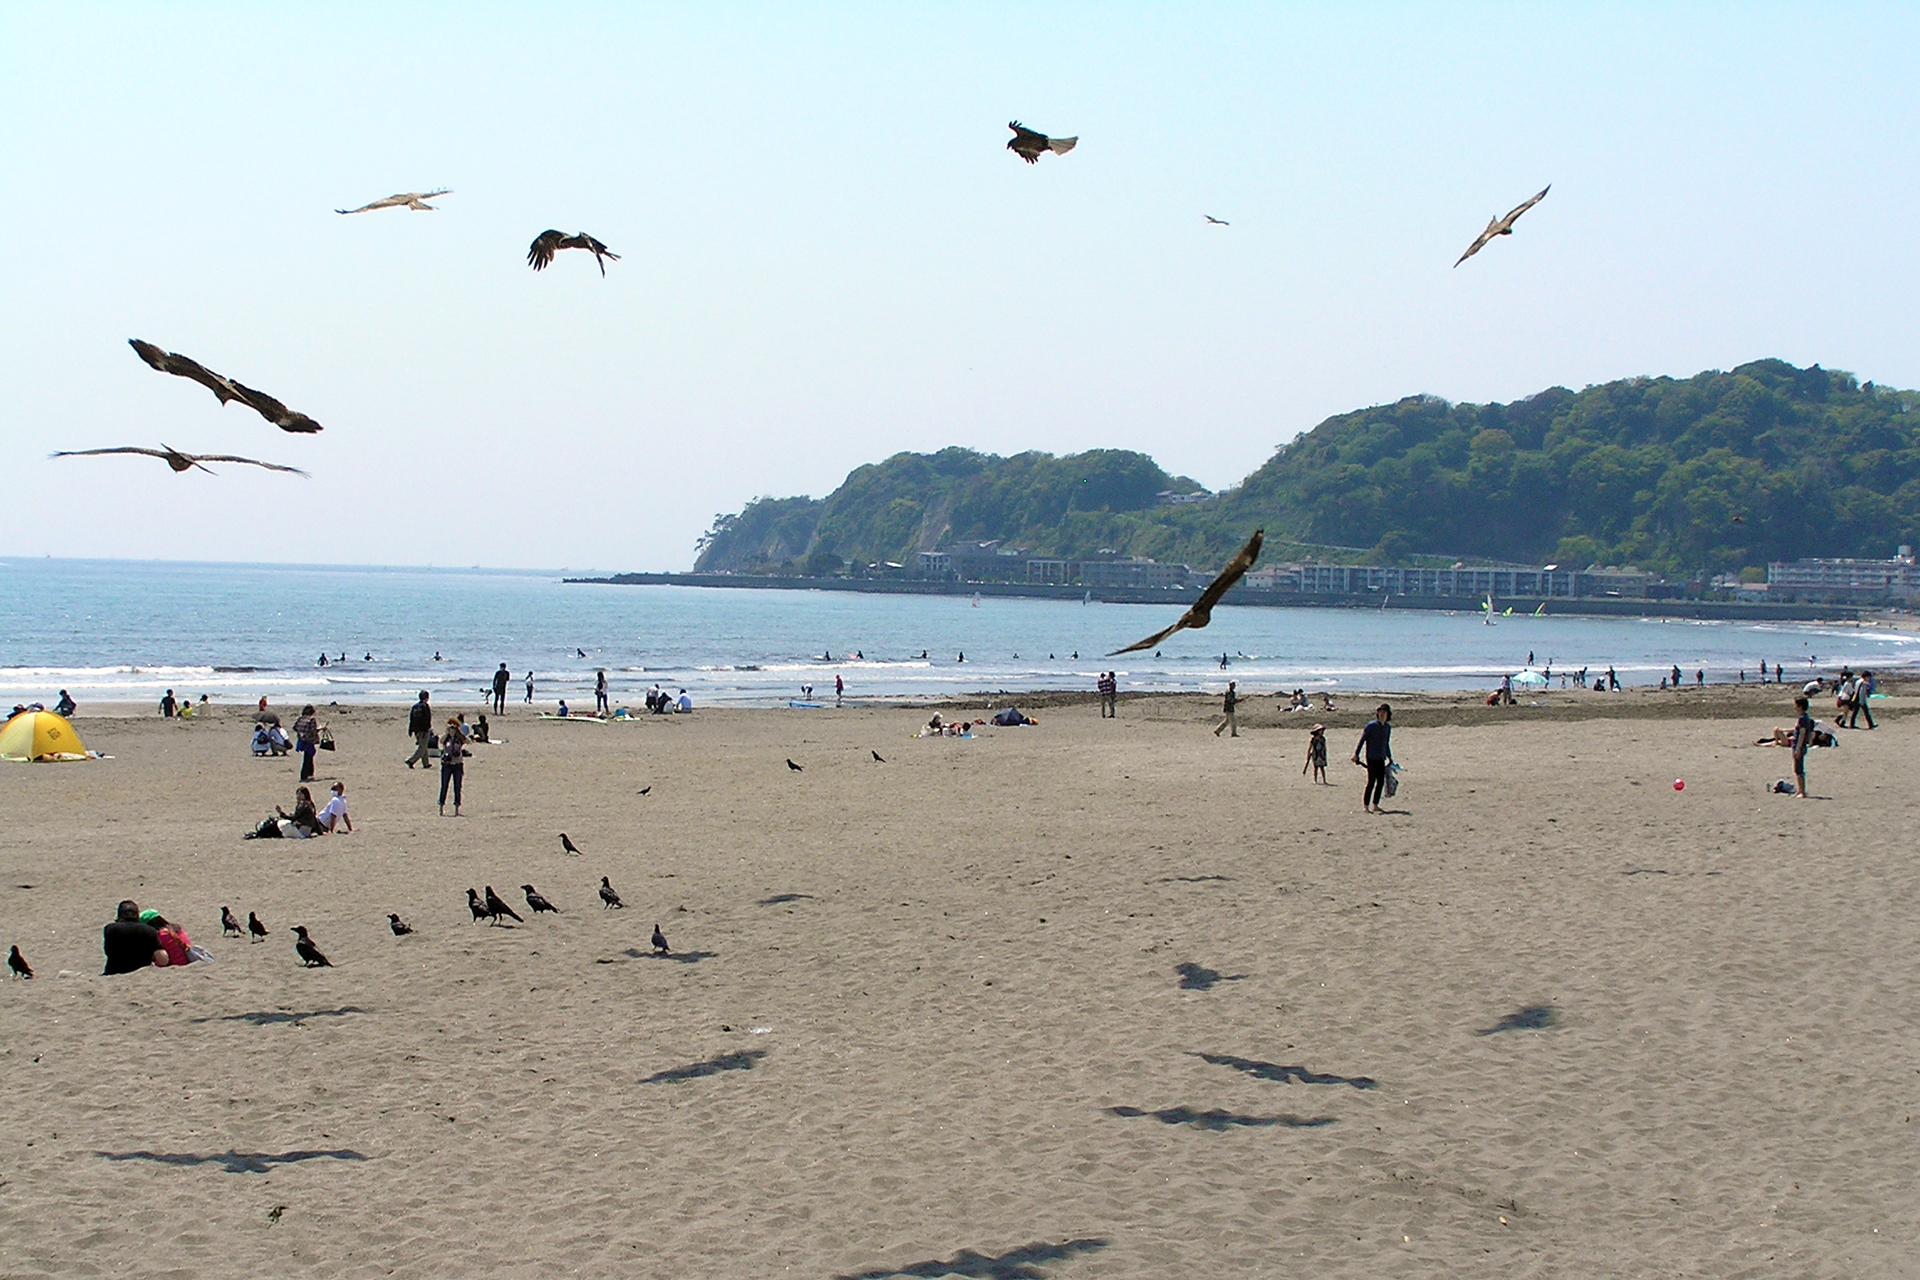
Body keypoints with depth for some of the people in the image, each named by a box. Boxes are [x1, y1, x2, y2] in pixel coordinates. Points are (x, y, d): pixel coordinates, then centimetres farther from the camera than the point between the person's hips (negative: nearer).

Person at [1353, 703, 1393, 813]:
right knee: (1371, 782, -8)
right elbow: (1362, 740, -6)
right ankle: (1365, 806, -2)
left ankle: (1375, 805, 13)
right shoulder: (1371, 725, -8)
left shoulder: (1388, 727, 11)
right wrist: (1356, 754, -9)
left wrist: (1389, 757, 27)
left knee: (1381, 782, 4)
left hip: (1381, 759, 6)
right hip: (1371, 758, -6)